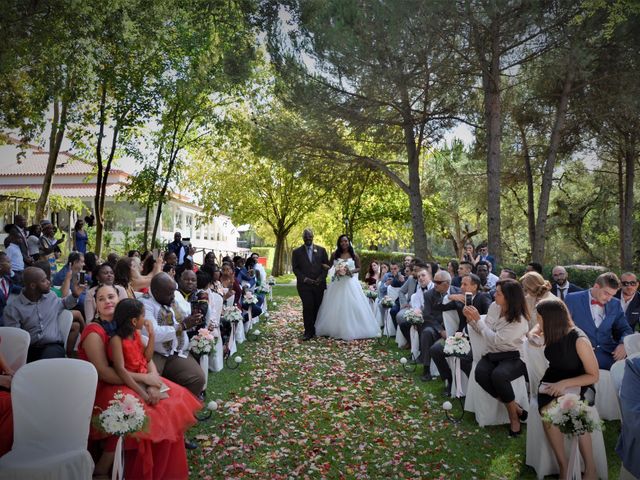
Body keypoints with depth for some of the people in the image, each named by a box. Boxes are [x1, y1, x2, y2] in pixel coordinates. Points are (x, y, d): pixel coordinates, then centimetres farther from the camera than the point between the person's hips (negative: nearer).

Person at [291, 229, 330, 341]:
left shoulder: (321, 250, 9)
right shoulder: (297, 252, 6)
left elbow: (326, 265, 8)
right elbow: (295, 268, 3)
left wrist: (321, 278, -6)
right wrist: (304, 279, -9)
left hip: (319, 284, 2)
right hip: (304, 285, -1)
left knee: (318, 308, 3)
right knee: (308, 308, -8)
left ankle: (317, 330, 13)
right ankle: (308, 332, -2)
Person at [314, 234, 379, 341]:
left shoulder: (354, 255, 3)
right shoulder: (334, 255, 4)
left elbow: (358, 268, 8)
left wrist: (351, 271, -12)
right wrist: (336, 271, -7)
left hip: (350, 283, -1)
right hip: (337, 283, 1)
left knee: (352, 306, -2)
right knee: (336, 307, 3)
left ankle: (353, 330, 8)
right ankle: (335, 330, 14)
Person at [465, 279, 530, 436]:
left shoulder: (519, 321, -19)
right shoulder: (494, 307, 0)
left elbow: (495, 339, -22)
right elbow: (483, 331, 12)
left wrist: (478, 319, -17)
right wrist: (471, 319, -5)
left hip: (514, 357, -6)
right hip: (493, 354, 6)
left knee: (498, 375, -37)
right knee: (480, 374, -27)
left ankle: (514, 415, -9)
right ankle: (515, 408, -10)